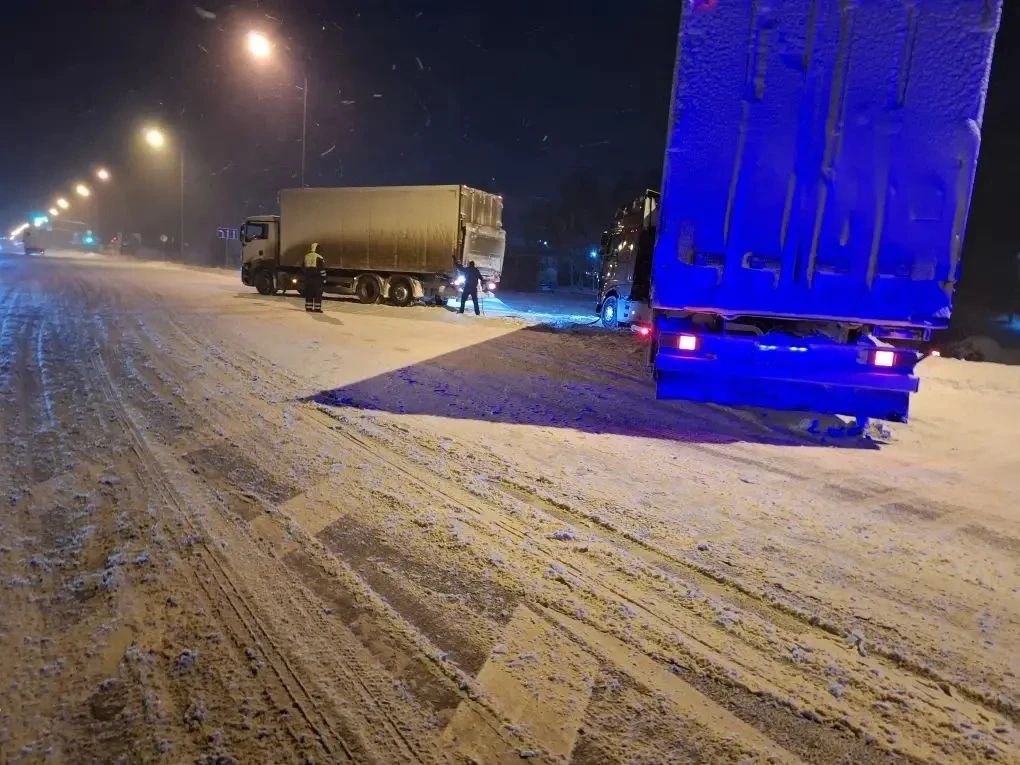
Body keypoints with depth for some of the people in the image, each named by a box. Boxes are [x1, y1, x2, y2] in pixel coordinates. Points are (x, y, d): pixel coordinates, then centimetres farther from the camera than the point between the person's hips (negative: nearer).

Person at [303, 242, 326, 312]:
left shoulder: (306, 256, 10)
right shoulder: (319, 257, -10)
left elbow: (304, 267, 16)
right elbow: (322, 267, -11)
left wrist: (305, 276, 24)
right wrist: (324, 276, -4)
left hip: (308, 277, 6)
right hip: (317, 277, -6)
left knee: (308, 292, 10)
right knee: (318, 293, -3)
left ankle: (308, 307, 11)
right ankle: (317, 308, -7)